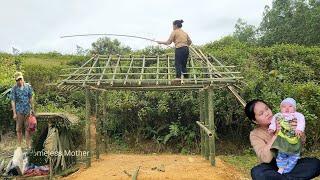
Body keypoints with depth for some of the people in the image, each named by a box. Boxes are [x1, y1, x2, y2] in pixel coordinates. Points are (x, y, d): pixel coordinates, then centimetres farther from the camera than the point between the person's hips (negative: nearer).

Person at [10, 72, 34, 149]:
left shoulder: (28, 86, 1)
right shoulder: (14, 89, -5)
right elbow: (13, 101, -5)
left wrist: (32, 108, 6)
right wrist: (14, 113, -9)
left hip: (27, 110, 2)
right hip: (19, 111, -2)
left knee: (27, 128, 6)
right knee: (19, 129, 6)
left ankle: (28, 145, 13)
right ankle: (19, 145, 15)